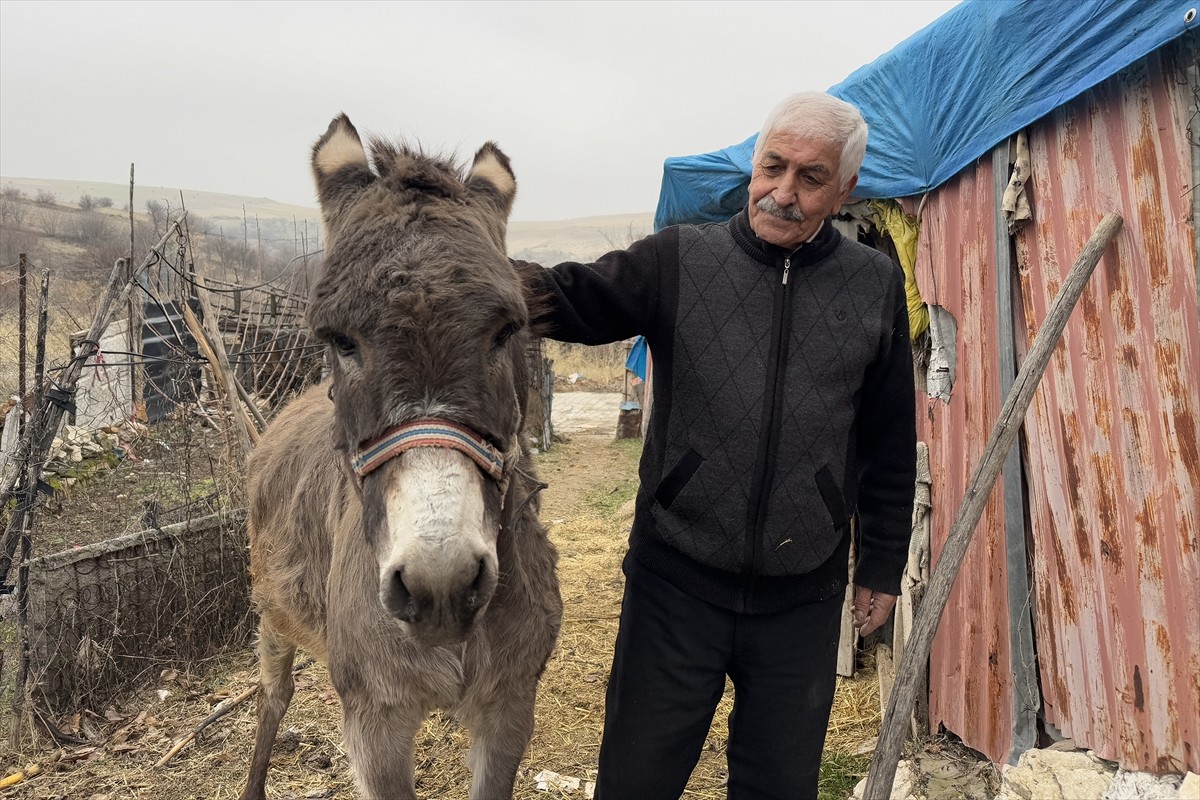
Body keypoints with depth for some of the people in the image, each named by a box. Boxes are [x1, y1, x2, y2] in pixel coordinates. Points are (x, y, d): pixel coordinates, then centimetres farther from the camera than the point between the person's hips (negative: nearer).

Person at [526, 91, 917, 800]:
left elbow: (890, 442, 8)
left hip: (803, 600, 2)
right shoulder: (679, 261, -2)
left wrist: (883, 566, 11)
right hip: (676, 582, -1)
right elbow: (572, 299, -16)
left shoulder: (876, 286, 3)